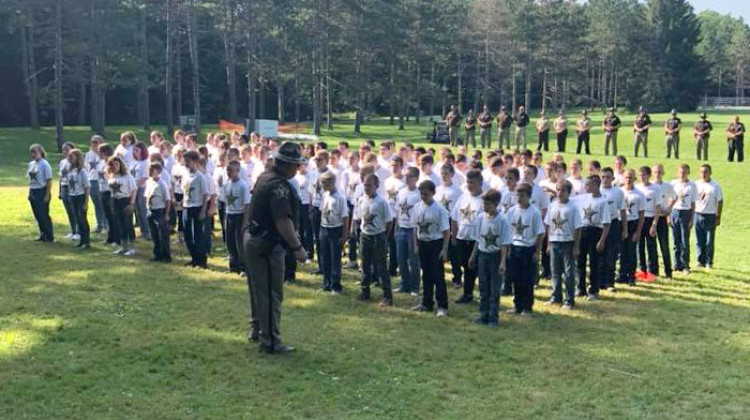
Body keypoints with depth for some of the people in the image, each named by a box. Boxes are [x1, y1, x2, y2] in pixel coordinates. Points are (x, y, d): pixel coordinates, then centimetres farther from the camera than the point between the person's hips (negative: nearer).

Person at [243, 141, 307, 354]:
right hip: (267, 244, -10)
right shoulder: (279, 185, -21)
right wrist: (297, 248, -22)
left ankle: (256, 330, 33)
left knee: (259, 288, 21)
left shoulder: (265, 177, 10)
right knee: (272, 294, -3)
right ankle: (270, 342, 3)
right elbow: (283, 221, -27)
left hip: (252, 239, 10)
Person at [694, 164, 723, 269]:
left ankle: (709, 262, 10)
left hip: (710, 216, -2)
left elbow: (720, 202, 2)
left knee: (709, 241, 1)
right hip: (697, 214, 2)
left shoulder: (715, 186, 0)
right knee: (699, 240, 5)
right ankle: (701, 261, 15)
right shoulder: (696, 185, 6)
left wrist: (718, 217, -2)